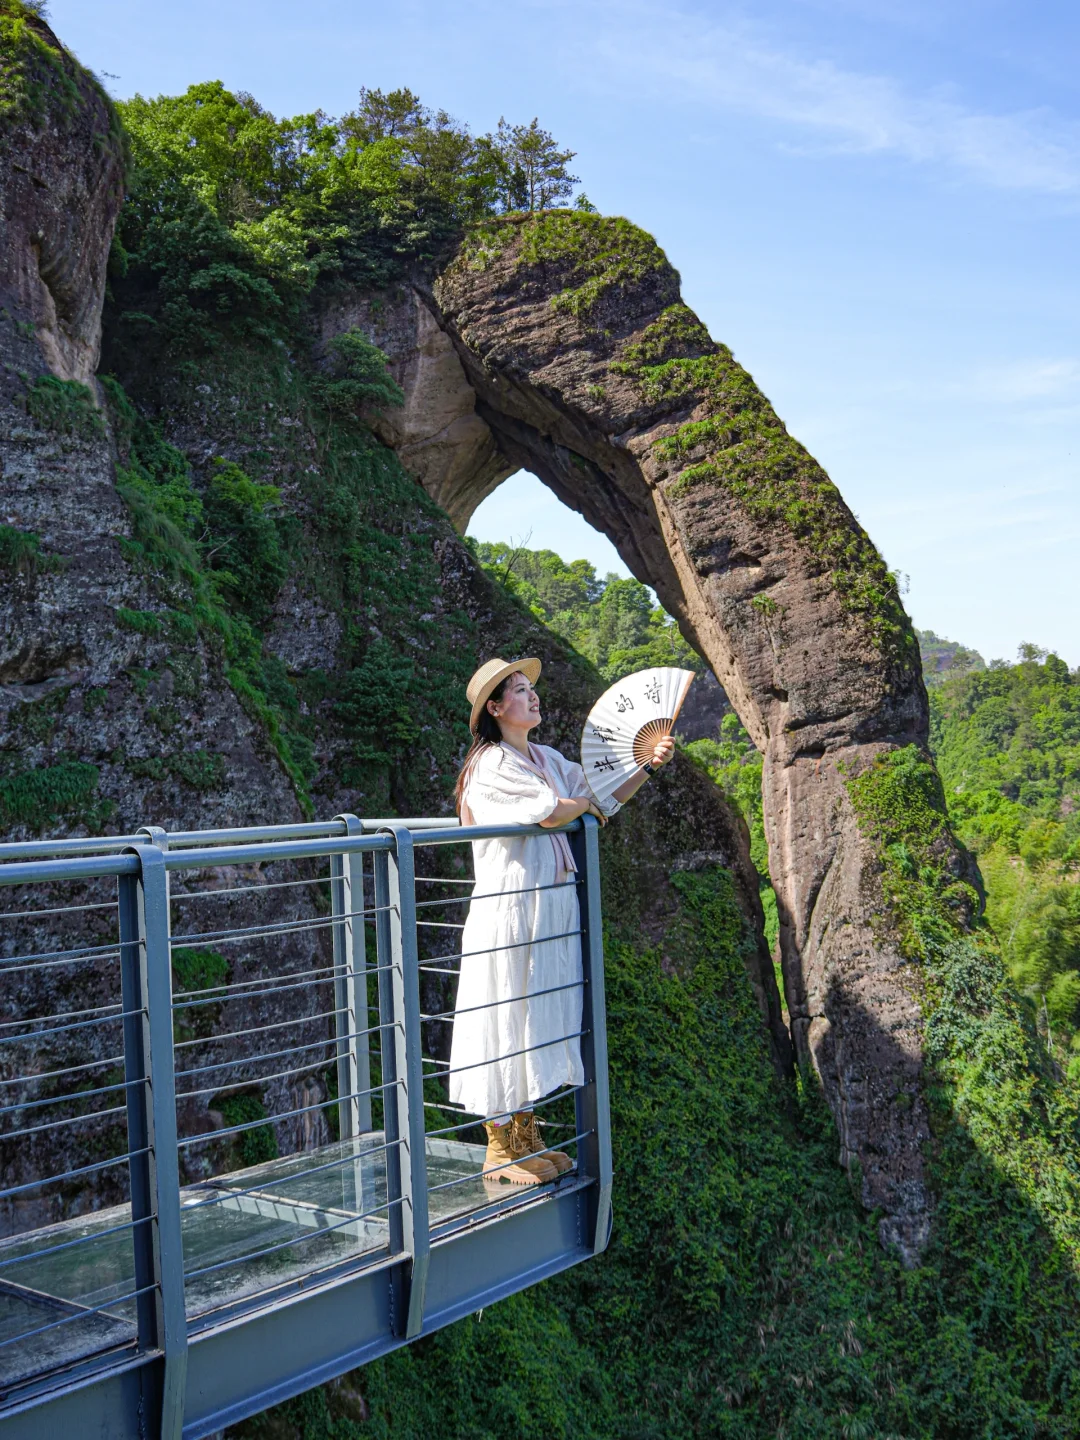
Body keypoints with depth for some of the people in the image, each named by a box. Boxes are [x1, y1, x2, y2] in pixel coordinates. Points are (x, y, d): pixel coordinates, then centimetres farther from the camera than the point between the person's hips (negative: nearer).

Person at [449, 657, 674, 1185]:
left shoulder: (548, 759, 13)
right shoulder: (490, 766, -13)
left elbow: (603, 802, 19)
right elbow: (548, 812, -23)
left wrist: (648, 767, 9)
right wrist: (584, 802, -3)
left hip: (551, 908, 8)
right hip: (510, 909, -8)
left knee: (538, 1022, 14)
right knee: (507, 1021, 0)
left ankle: (525, 1138, 26)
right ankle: (500, 1151, 12)